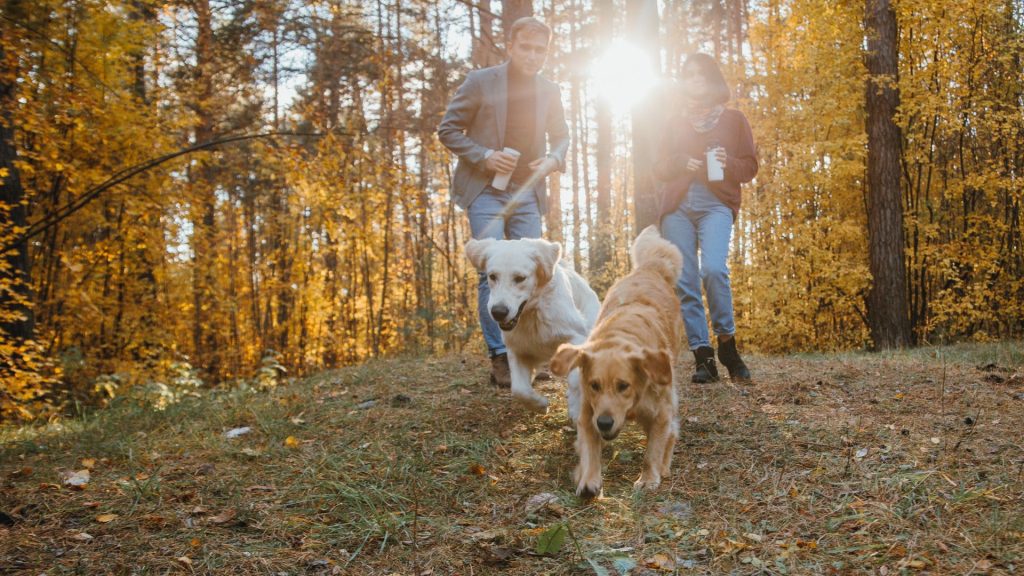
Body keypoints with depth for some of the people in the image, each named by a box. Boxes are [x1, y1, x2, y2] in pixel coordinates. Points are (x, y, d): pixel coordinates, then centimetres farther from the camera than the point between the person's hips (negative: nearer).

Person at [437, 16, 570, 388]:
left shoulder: (550, 92, 7)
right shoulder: (480, 81, -3)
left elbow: (561, 137, 17)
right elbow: (448, 129, -2)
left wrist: (554, 159, -6)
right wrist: (484, 157, -17)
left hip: (527, 193, 4)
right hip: (485, 190, -4)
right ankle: (499, 357, -4)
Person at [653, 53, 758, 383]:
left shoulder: (733, 119, 15)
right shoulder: (675, 122, 21)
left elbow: (750, 167, 11)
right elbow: (659, 169, 16)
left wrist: (728, 163, -10)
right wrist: (680, 163, -5)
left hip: (716, 203, -2)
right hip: (678, 205, 3)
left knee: (713, 269, -26)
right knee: (684, 282, -7)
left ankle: (726, 341, -9)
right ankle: (702, 356, -5)